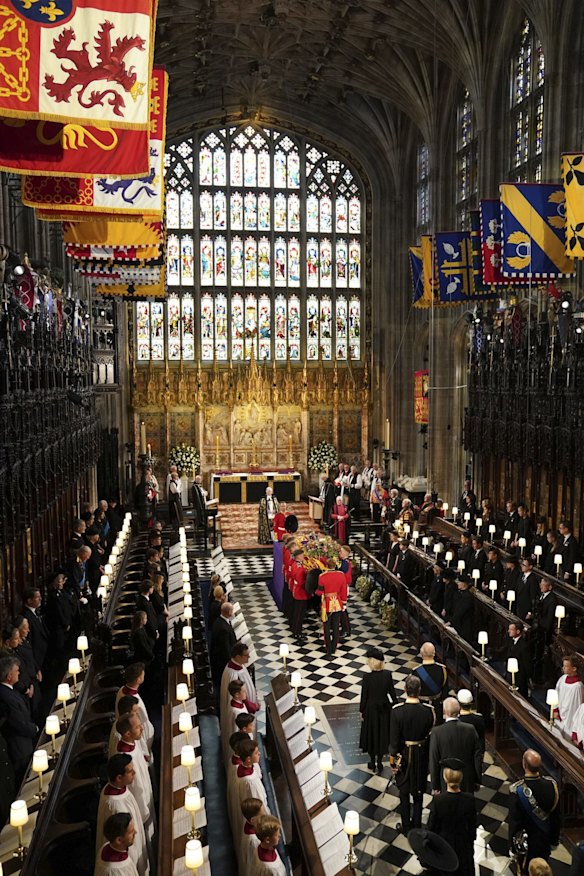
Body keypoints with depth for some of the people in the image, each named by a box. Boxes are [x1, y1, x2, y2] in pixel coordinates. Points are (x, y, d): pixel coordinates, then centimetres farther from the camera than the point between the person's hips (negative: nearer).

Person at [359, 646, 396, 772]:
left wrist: (361, 711, 0)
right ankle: (379, 763, 26)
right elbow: (392, 692, -5)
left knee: (371, 733, 16)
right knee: (382, 734, 17)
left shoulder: (367, 677, -22)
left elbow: (364, 695, -13)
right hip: (384, 708, 2)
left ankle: (372, 762, 29)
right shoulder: (387, 674, -14)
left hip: (370, 709, -2)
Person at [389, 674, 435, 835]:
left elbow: (394, 738, -16)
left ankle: (406, 827, 30)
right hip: (422, 755, 2)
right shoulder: (428, 710, -19)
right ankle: (417, 826, 33)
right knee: (419, 792, 21)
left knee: (404, 792, 18)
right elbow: (431, 735, -7)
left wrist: (392, 758, -2)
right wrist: (430, 758, 8)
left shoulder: (397, 711, -24)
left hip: (403, 755, -2)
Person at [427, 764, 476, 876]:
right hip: (463, 844, 1)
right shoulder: (469, 799, -24)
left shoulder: (437, 800, -28)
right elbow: (472, 825, -8)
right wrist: (471, 840, 10)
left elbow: (431, 825, -15)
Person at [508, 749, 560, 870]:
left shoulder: (517, 789, -33)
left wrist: (512, 843, -4)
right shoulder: (551, 784, -23)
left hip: (525, 838, -3)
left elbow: (514, 820, -20)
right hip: (545, 838, 3)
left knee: (524, 870, 24)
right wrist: (555, 838, 9)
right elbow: (556, 814, -7)